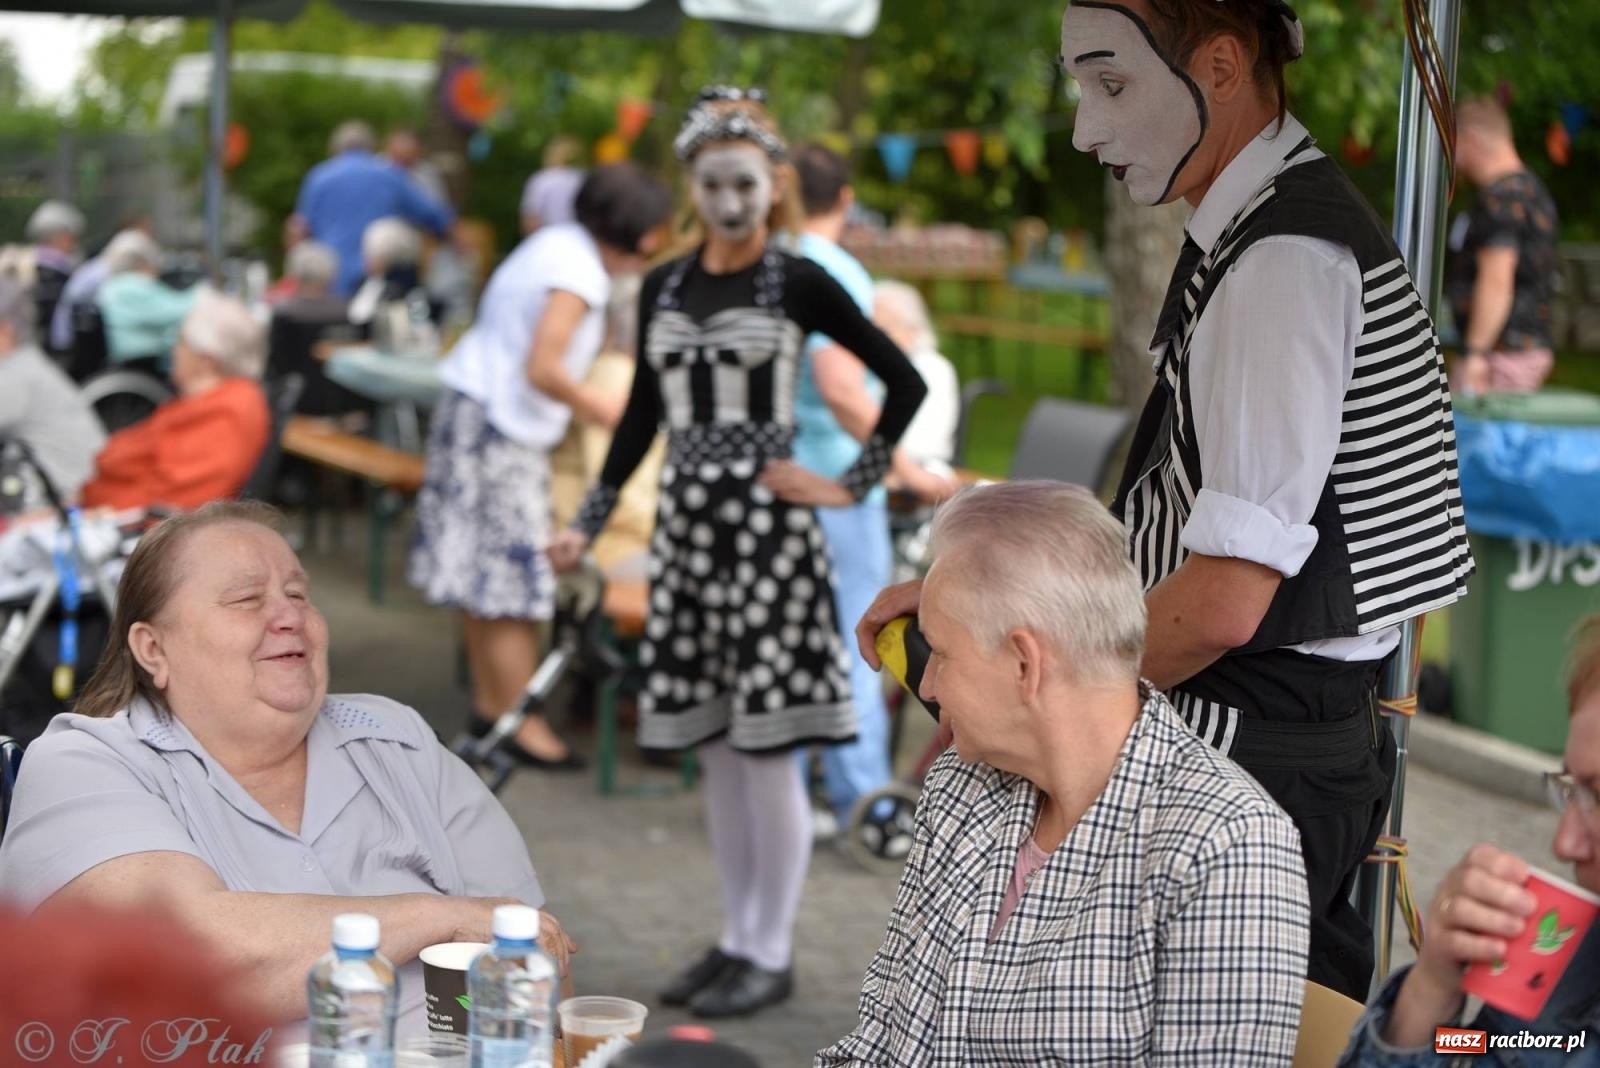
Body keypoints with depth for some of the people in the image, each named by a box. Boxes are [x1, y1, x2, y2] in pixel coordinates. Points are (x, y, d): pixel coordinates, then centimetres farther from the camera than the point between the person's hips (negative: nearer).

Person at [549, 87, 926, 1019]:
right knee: (714, 746, 10)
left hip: (768, 527, -5)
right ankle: (739, 937, 22)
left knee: (768, 746, -3)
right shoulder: (663, 288, 10)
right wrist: (589, 522, 14)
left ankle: (773, 952, 8)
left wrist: (852, 485, -5)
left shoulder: (799, 284, -4)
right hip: (688, 522, 5)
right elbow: (643, 416, 17)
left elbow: (905, 381, -2)